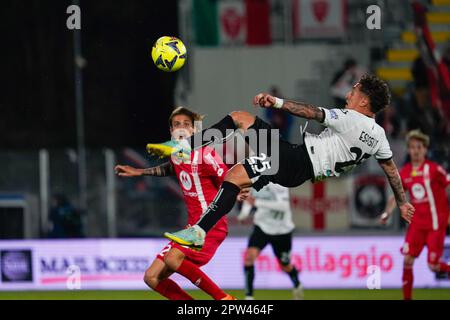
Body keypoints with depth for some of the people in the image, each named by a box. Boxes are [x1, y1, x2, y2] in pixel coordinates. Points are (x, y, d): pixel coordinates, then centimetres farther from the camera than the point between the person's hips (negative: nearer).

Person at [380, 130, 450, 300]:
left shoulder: (433, 169, -10)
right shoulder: (405, 172, 5)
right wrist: (387, 213, 1)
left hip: (435, 223, -4)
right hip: (417, 222, 4)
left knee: (433, 265, -9)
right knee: (407, 258, -8)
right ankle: (407, 297, 2)